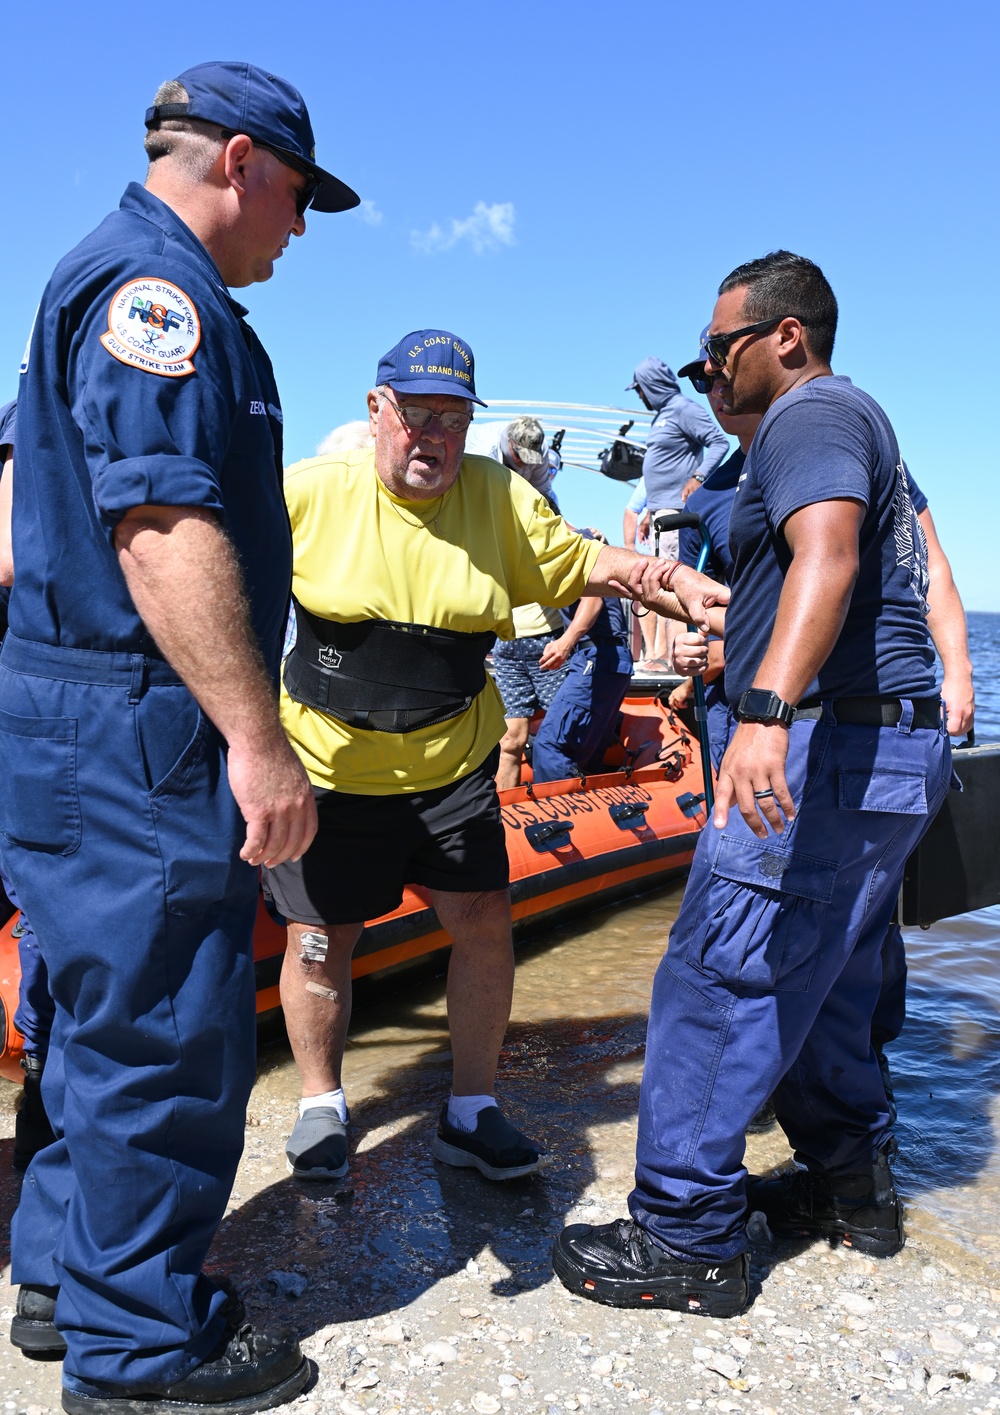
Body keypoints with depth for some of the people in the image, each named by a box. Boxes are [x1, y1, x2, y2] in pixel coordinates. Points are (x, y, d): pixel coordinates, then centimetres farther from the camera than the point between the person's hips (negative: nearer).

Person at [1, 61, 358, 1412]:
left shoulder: (117, 278, 22)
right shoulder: (155, 282, -11)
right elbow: (163, 526, -24)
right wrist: (259, 740, -24)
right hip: (136, 731, -11)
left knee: (114, 1009, 19)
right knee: (167, 1026, 1)